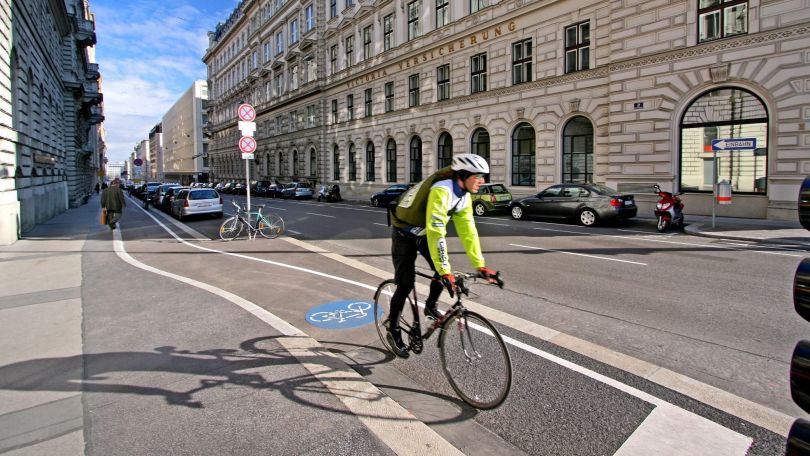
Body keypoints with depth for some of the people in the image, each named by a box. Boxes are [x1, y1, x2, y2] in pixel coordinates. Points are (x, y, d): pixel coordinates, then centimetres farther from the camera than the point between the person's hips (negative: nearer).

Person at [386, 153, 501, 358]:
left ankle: (431, 307, 19)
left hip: (425, 233, 7)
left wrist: (480, 266, -10)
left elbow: (468, 231, -6)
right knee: (406, 283, -6)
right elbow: (436, 233, -40)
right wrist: (445, 272, -40)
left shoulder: (463, 196, -7)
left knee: (444, 270, -7)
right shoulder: (442, 190, -34)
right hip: (405, 233, -7)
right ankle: (393, 331, 11)